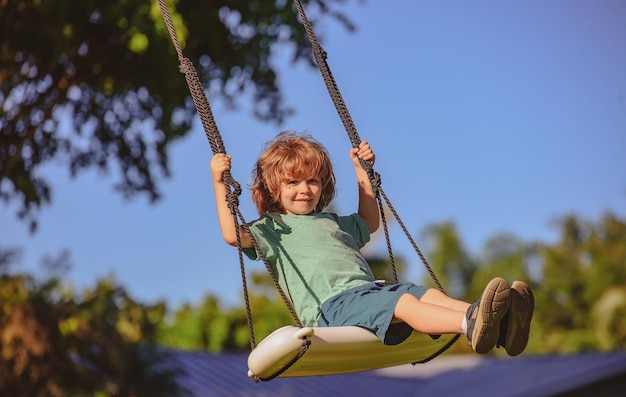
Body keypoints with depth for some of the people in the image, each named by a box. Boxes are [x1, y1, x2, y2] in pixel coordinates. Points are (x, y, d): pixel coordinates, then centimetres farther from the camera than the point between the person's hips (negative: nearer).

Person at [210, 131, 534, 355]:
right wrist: (219, 181, -6)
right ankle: (469, 323, -58)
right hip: (331, 304, -7)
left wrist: (362, 171, 46)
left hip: (370, 289, 7)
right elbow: (233, 234, -4)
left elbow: (370, 222, 50)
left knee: (428, 293, -21)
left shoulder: (333, 221, 35)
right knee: (403, 302, -33)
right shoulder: (273, 227, 13)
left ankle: (498, 327, -43)